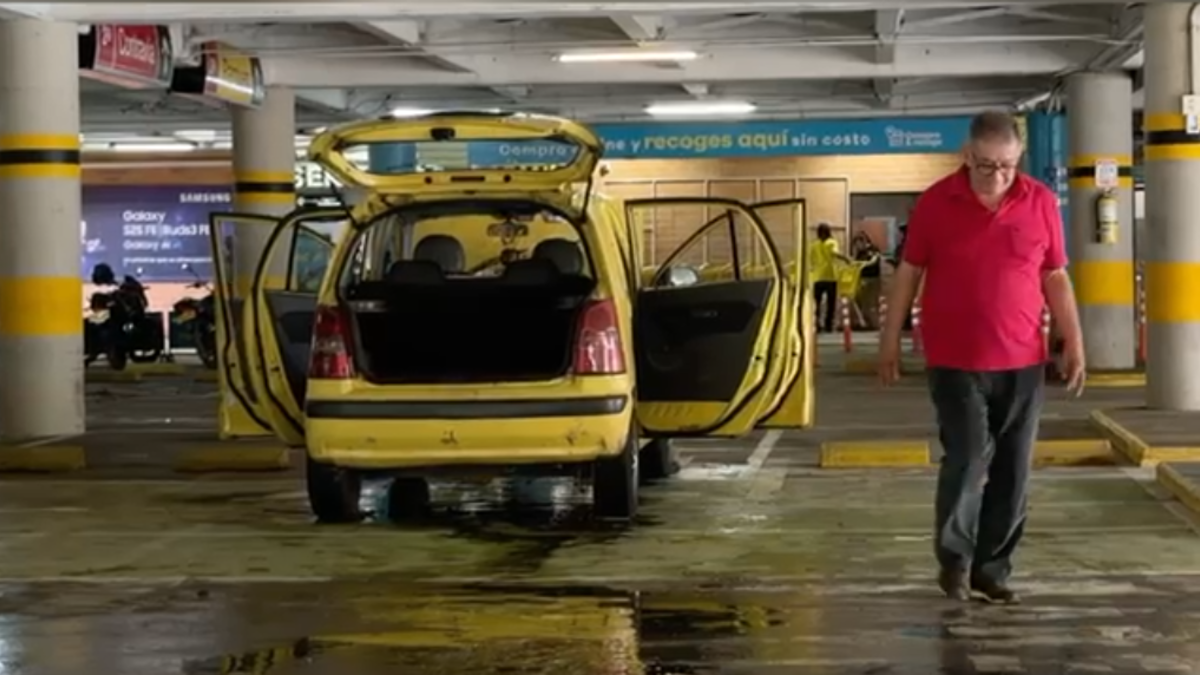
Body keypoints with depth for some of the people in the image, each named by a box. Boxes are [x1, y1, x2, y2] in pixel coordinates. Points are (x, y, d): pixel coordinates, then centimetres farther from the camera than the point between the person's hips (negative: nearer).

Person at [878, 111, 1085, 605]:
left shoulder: (1040, 202, 1)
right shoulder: (936, 202, -3)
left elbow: (1055, 277, 7)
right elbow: (908, 273, 4)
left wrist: (1074, 343, 3)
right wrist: (890, 340, 4)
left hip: (1022, 362, 2)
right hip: (955, 362, -2)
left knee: (1012, 471, 5)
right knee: (967, 459, -8)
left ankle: (992, 567, 18)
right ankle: (954, 558, 12)